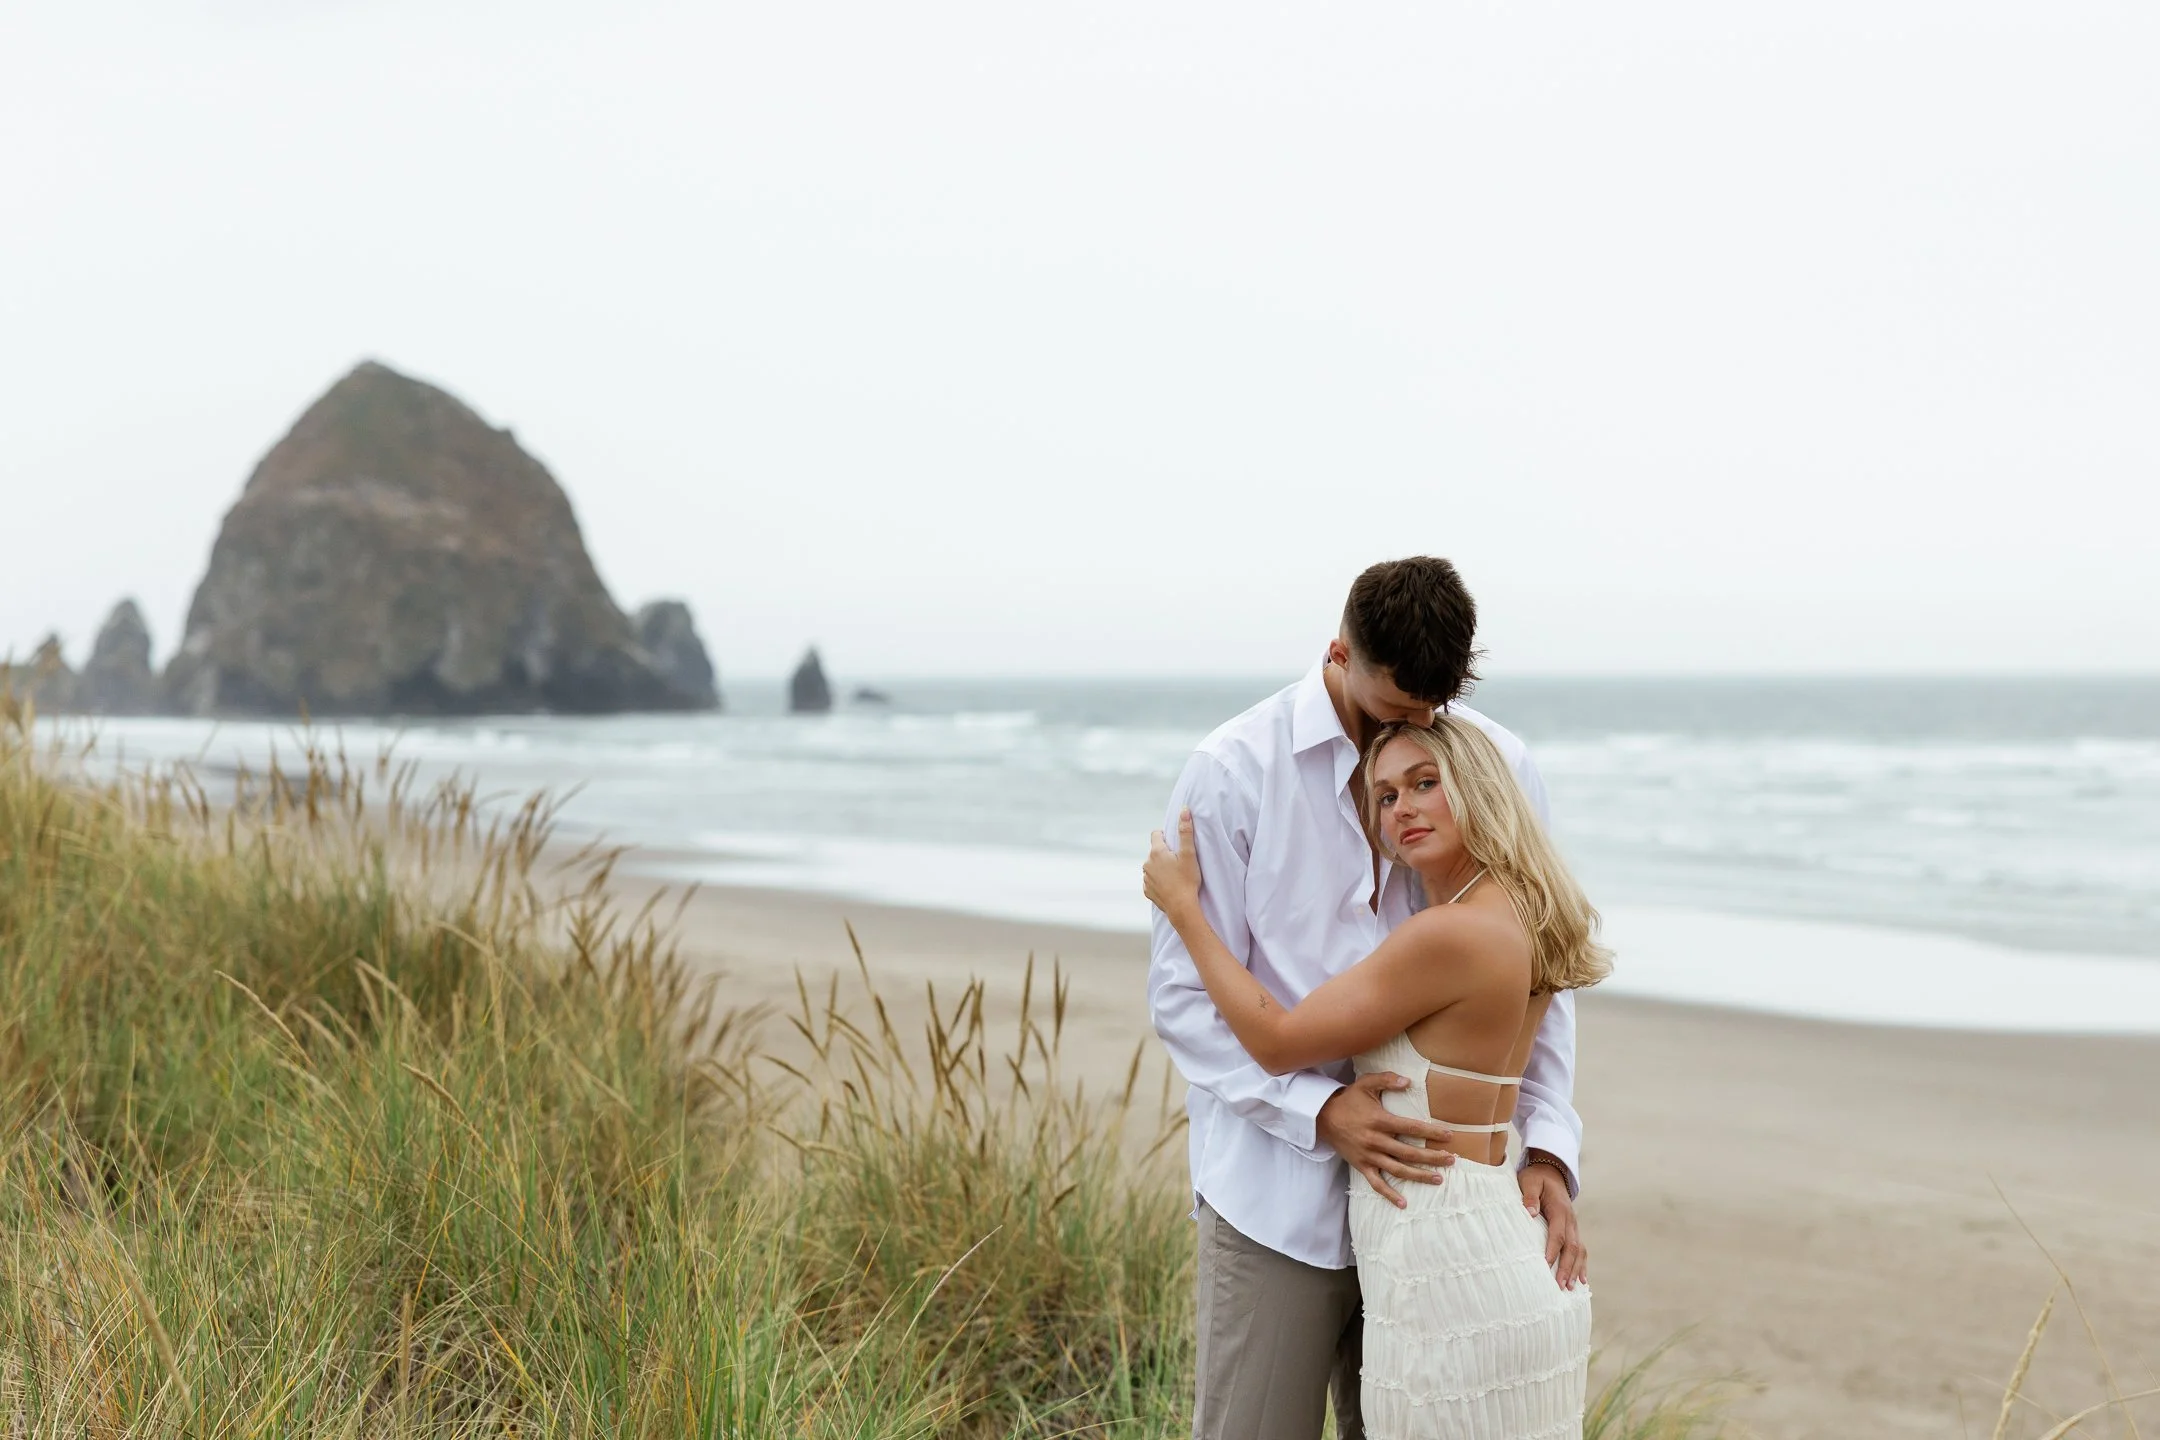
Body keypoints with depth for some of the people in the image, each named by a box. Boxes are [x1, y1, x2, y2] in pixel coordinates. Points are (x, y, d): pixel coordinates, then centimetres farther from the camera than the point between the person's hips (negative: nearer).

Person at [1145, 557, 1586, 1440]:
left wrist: (1547, 1145, -7)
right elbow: (1182, 997, -7)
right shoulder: (1233, 774, -9)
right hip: (1278, 1191, -3)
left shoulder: (1499, 769, 0)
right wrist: (1319, 1112, -19)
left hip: (1428, 1180, 3)